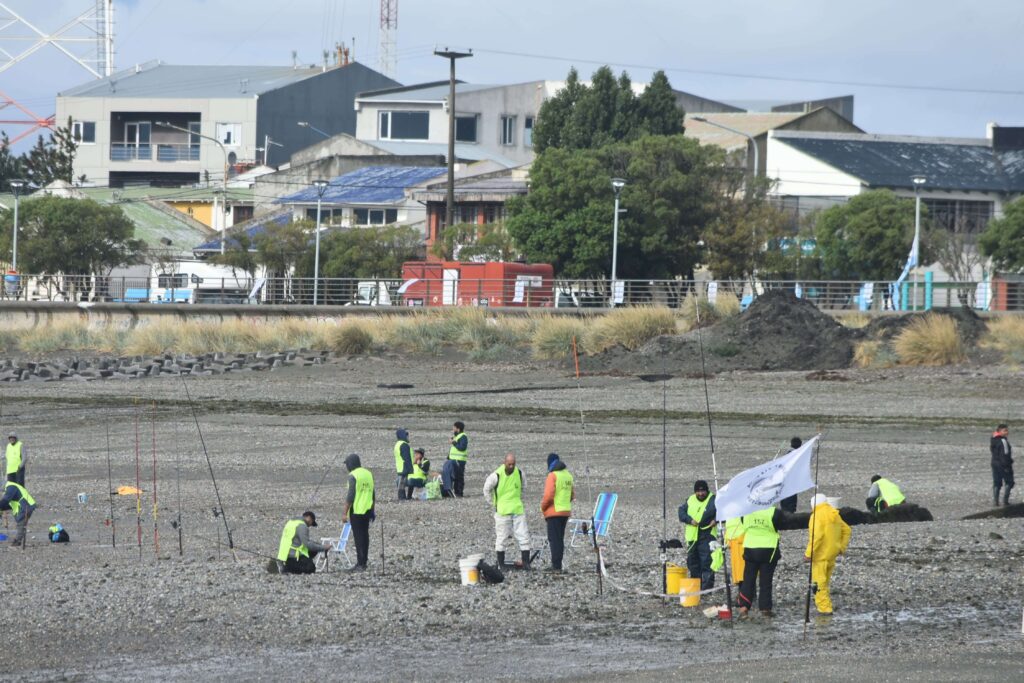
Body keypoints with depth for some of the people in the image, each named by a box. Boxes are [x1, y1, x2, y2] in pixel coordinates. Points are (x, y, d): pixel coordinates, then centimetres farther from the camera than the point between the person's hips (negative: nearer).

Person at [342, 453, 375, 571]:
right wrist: (372, 510, 24)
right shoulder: (368, 473, 11)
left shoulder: (353, 475, -13)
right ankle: (363, 563, 16)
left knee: (358, 536, -5)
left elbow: (350, 496, -17)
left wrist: (345, 513, -13)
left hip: (357, 510, -8)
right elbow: (372, 493, 17)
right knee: (365, 536, 11)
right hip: (367, 510, 8)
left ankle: (360, 564, -7)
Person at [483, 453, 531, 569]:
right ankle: (501, 564, 8)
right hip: (502, 511, -3)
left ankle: (526, 563, 0)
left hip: (518, 510, 3)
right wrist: (493, 504, 6)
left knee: (524, 537, -2)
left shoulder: (519, 473, 1)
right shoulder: (496, 475, -10)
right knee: (501, 538, 1)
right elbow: (486, 489, 5)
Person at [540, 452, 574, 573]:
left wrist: (543, 508, -5)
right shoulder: (568, 475, 11)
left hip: (554, 512, -7)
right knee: (560, 539, 14)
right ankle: (558, 564, 16)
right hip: (566, 511, 7)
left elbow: (548, 495, -20)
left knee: (554, 539, -5)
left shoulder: (552, 475, -13)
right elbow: (572, 495, 16)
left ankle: (556, 565, -9)